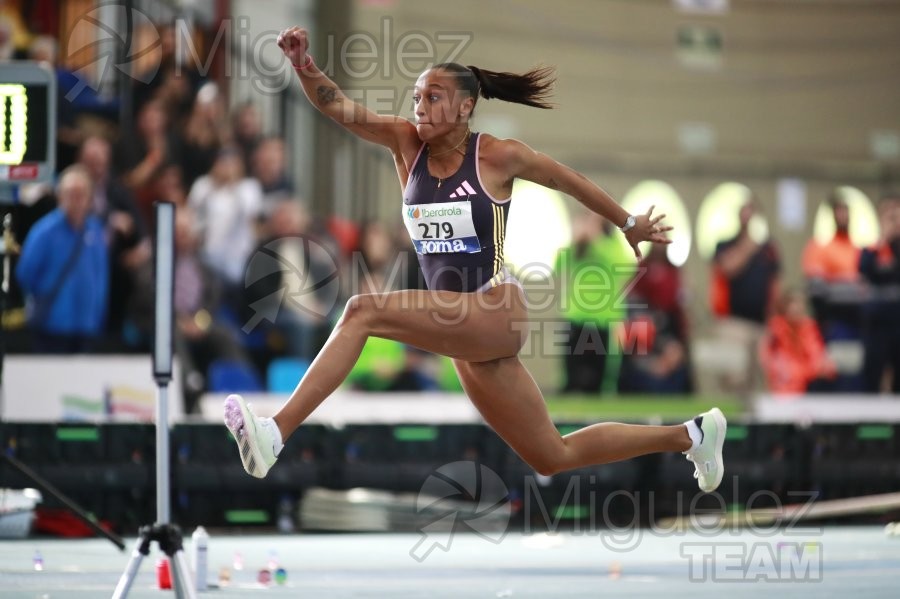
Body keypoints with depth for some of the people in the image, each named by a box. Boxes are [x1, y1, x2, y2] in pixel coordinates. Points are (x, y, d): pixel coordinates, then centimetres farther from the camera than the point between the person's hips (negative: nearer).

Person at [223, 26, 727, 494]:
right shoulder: (407, 144, 7)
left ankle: (276, 434, -31)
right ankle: (691, 436, 35)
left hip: (497, 315, -7)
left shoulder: (497, 157, -5)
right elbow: (337, 106, -5)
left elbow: (568, 181, 10)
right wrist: (304, 65, -24)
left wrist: (630, 224, 22)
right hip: (463, 335, 7)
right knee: (554, 458, 16)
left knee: (363, 312, -26)